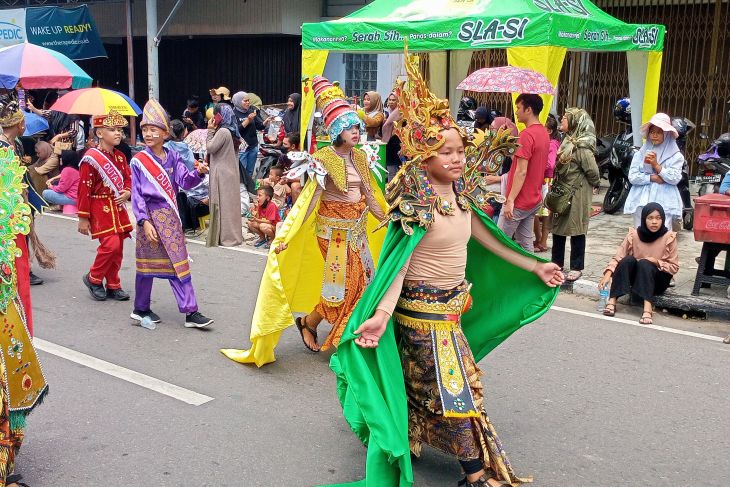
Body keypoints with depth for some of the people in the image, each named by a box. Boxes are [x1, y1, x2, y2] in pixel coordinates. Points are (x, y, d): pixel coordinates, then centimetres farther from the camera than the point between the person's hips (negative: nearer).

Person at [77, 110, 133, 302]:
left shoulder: (120, 157, 10)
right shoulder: (91, 158, -12)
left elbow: (128, 178, 19)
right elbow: (84, 189, -12)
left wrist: (127, 192, -6)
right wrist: (83, 218, -12)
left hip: (118, 208, 7)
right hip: (101, 209, -7)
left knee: (118, 249, 9)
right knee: (111, 244, -16)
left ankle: (113, 286, 21)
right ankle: (93, 279, 6)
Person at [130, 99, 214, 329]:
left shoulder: (172, 157, 6)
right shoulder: (138, 161, -5)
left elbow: (185, 181, -2)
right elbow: (137, 194, -7)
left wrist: (198, 173, -22)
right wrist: (144, 221, -15)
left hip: (170, 215, 4)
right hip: (151, 215, -4)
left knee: (178, 263, 4)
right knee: (147, 263, 7)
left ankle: (190, 311, 5)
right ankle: (141, 309, 23)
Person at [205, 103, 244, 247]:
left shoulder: (222, 131, -17)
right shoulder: (229, 131, 13)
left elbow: (210, 148, -14)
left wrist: (210, 130, -7)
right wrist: (213, 130, 11)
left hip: (222, 173, -9)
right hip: (228, 171, 9)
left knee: (222, 204, -4)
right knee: (229, 203, 12)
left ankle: (226, 236, 0)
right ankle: (232, 234, 18)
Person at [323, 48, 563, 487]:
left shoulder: (462, 194, 2)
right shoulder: (416, 203, -20)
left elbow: (487, 240, 15)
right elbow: (398, 263, -22)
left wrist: (536, 267, 22)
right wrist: (382, 314, -35)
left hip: (452, 309, 7)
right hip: (422, 310, -7)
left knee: (428, 385, 19)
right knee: (453, 390, 1)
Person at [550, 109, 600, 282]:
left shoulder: (582, 147, -20)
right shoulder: (568, 141, 8)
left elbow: (593, 173, -19)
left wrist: (592, 185, -1)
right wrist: (556, 188, 11)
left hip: (577, 195, -9)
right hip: (561, 193, 9)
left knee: (576, 230, 3)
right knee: (558, 228, 15)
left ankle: (576, 268, 14)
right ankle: (557, 264, 27)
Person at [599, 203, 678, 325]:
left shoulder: (669, 237, -11)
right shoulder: (634, 234, -8)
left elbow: (674, 267, -5)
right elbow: (618, 257, -11)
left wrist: (656, 262, -20)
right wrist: (608, 274, -27)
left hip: (657, 281, -2)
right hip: (635, 277, 2)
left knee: (644, 263, -32)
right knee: (628, 259, -28)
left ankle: (648, 308, -46)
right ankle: (612, 301, -34)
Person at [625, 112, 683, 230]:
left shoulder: (675, 155, 5)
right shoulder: (640, 153, 11)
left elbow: (675, 179, -6)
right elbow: (632, 177, 2)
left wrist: (656, 165, -12)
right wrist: (653, 178, -9)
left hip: (664, 202, -2)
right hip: (642, 201, 2)